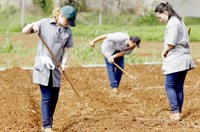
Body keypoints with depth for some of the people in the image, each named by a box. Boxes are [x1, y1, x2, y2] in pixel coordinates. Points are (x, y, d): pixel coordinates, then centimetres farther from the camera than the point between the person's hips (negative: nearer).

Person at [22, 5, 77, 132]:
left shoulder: (68, 31, 6)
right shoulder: (45, 23, -4)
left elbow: (66, 50, 7)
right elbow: (24, 31, -1)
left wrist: (64, 63, -10)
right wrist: (32, 25, -23)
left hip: (56, 69, 5)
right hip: (43, 67, -5)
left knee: (54, 98, 9)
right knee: (46, 97, -9)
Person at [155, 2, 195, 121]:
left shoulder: (172, 23, -13)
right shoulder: (180, 21, 17)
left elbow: (171, 43, -21)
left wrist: (165, 51, -2)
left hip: (175, 60, -9)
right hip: (184, 60, 9)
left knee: (170, 86, -2)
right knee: (179, 87, 10)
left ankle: (175, 112, -8)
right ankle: (178, 113, 12)